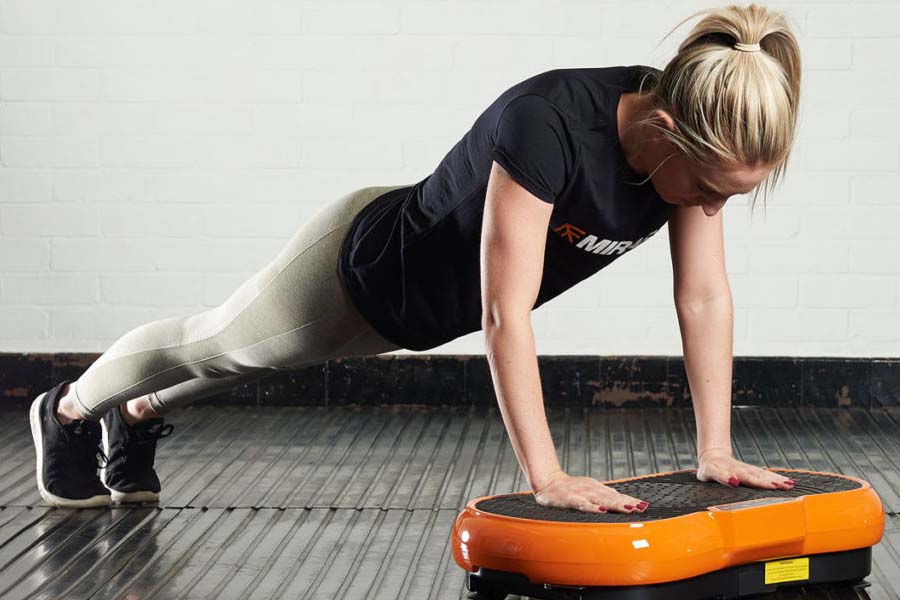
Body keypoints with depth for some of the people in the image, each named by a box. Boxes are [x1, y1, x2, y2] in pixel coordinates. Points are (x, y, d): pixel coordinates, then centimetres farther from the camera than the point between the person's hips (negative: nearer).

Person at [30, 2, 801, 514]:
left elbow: (705, 299, -17)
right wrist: (547, 477, -43)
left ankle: (138, 418, 58)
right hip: (369, 265, -6)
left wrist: (716, 450, -21)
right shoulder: (548, 125, -44)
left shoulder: (705, 136, -23)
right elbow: (505, 313, -43)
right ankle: (70, 409, 50)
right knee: (217, 344, 21)